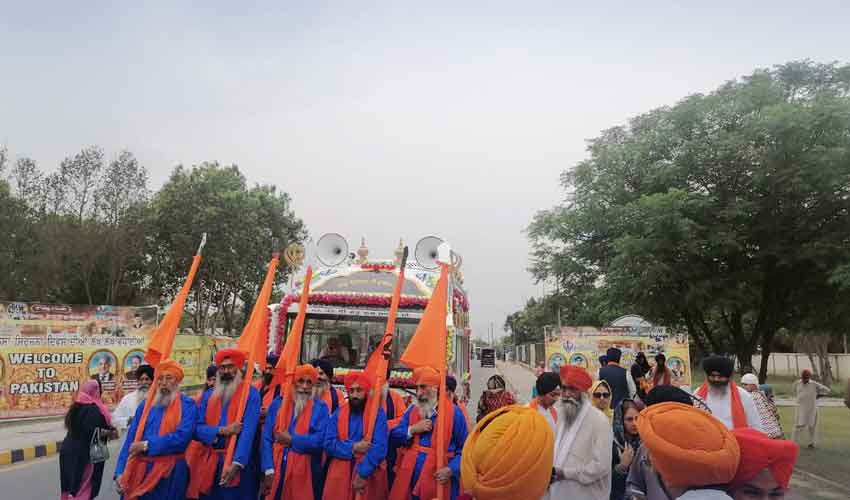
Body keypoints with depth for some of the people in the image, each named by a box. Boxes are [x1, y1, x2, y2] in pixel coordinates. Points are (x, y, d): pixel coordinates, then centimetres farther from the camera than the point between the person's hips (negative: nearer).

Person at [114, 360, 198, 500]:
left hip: (170, 472, -4)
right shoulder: (145, 405, 9)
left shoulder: (187, 405, -5)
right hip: (140, 470, 4)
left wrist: (146, 445, -15)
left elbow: (182, 436, -18)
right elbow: (130, 439, 7)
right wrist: (120, 472, -2)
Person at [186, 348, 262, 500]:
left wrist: (237, 463, -26)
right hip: (209, 463, 4)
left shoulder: (251, 394, -7)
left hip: (237, 461, -4)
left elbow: (248, 431, -16)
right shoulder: (208, 396, 9)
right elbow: (197, 429, 1)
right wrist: (222, 431, -16)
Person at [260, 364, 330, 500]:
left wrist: (292, 440, -11)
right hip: (276, 470, 2)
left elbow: (321, 440, -11)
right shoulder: (278, 403, 5)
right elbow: (266, 438, 1)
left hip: (304, 472, -2)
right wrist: (269, 469, -7)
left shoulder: (320, 408, -1)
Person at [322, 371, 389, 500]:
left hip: (369, 477, -2)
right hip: (339, 476, 2)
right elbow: (329, 444, -3)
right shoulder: (338, 414, 4)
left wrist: (362, 473, -20)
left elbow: (379, 448, -13)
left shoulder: (378, 414, -4)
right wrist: (353, 448, -15)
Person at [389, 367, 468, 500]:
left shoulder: (453, 412, -4)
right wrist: (412, 430, -9)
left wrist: (451, 469, -17)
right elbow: (393, 438, 6)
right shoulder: (412, 410, 8)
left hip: (438, 483, -3)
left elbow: (464, 449, -3)